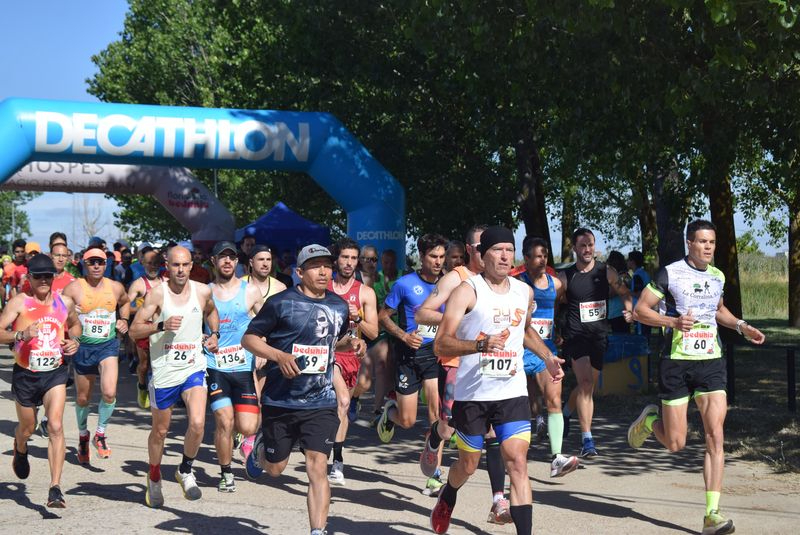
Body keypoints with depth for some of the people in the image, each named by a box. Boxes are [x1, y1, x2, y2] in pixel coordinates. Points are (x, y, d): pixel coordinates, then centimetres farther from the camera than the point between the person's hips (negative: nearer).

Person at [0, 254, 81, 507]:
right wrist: (21, 335, -32)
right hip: (25, 374, -1)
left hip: (55, 373, 1)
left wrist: (74, 340, 2)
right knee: (27, 428, 18)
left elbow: (75, 324, 22)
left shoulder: (65, 302, 1)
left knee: (56, 427, -16)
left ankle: (55, 488, -16)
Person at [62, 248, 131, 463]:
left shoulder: (116, 287, 1)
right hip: (83, 347, 0)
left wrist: (124, 320, 7)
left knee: (109, 392, -21)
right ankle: (83, 435, 39)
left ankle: (100, 434, 2)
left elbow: (125, 302, 24)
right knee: (83, 398, 13)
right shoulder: (74, 288, -7)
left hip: (108, 345, 0)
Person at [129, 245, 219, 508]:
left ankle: (185, 471, 9)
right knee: (160, 430, 12)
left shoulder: (203, 291, 1)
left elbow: (211, 311, 25)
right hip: (163, 371, -1)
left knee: (197, 424, -17)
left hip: (194, 368, 2)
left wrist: (214, 334, 9)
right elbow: (134, 330, -11)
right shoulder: (156, 294, -9)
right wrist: (161, 325, -25)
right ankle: (154, 478, 36)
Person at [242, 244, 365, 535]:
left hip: (321, 403, 2)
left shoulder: (340, 306, 7)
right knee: (275, 468, 15)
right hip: (280, 401, -2)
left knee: (318, 468, -10)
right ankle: (260, 446, 50)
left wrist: (350, 343, 3)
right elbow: (249, 339, -5)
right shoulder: (280, 303, -9)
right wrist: (279, 355, -20)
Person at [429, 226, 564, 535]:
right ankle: (447, 497, 47)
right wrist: (481, 344, -29)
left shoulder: (524, 292, 8)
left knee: (517, 462, -11)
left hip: (512, 393, 3)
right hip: (472, 394, -3)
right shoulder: (468, 291, -9)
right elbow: (440, 344, -15)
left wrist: (547, 357, 15)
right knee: (468, 465, 13)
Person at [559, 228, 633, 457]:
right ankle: (587, 440, -18)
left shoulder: (607, 273, 4)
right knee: (585, 382, -19)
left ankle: (566, 412, 45)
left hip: (599, 335, 4)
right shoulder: (565, 277, -3)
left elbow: (624, 293, 19)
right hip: (575, 335, -4)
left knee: (588, 386, 13)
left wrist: (629, 310, 1)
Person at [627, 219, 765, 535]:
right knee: (675, 444, 0)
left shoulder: (717, 276, 10)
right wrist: (674, 322, -22)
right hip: (676, 363, -4)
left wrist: (742, 327, 12)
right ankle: (650, 420, 37)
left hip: (711, 362, 4)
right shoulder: (670, 273, -7)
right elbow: (641, 310, -6)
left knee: (715, 436, -9)